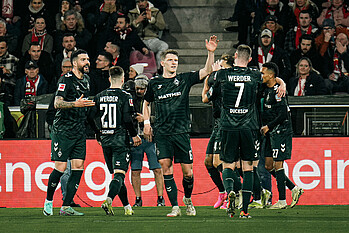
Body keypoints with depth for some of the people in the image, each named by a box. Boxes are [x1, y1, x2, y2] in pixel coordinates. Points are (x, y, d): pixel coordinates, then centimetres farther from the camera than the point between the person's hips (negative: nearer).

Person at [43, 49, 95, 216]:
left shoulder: (85, 80, 15)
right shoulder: (66, 79, -9)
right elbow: (57, 103, -17)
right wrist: (75, 104, -28)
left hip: (79, 131, 7)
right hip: (62, 130, -7)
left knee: (78, 167, -3)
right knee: (60, 167, -8)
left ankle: (66, 207, -1)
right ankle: (49, 200, 13)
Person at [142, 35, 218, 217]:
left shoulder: (184, 79, 5)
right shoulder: (154, 83, 8)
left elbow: (206, 71, -4)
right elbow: (146, 103, 24)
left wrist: (211, 53, -17)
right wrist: (146, 123, 13)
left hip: (181, 132, 0)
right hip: (162, 133, 0)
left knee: (187, 171, -1)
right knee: (166, 167, -11)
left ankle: (187, 198, 28)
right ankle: (175, 207, -7)